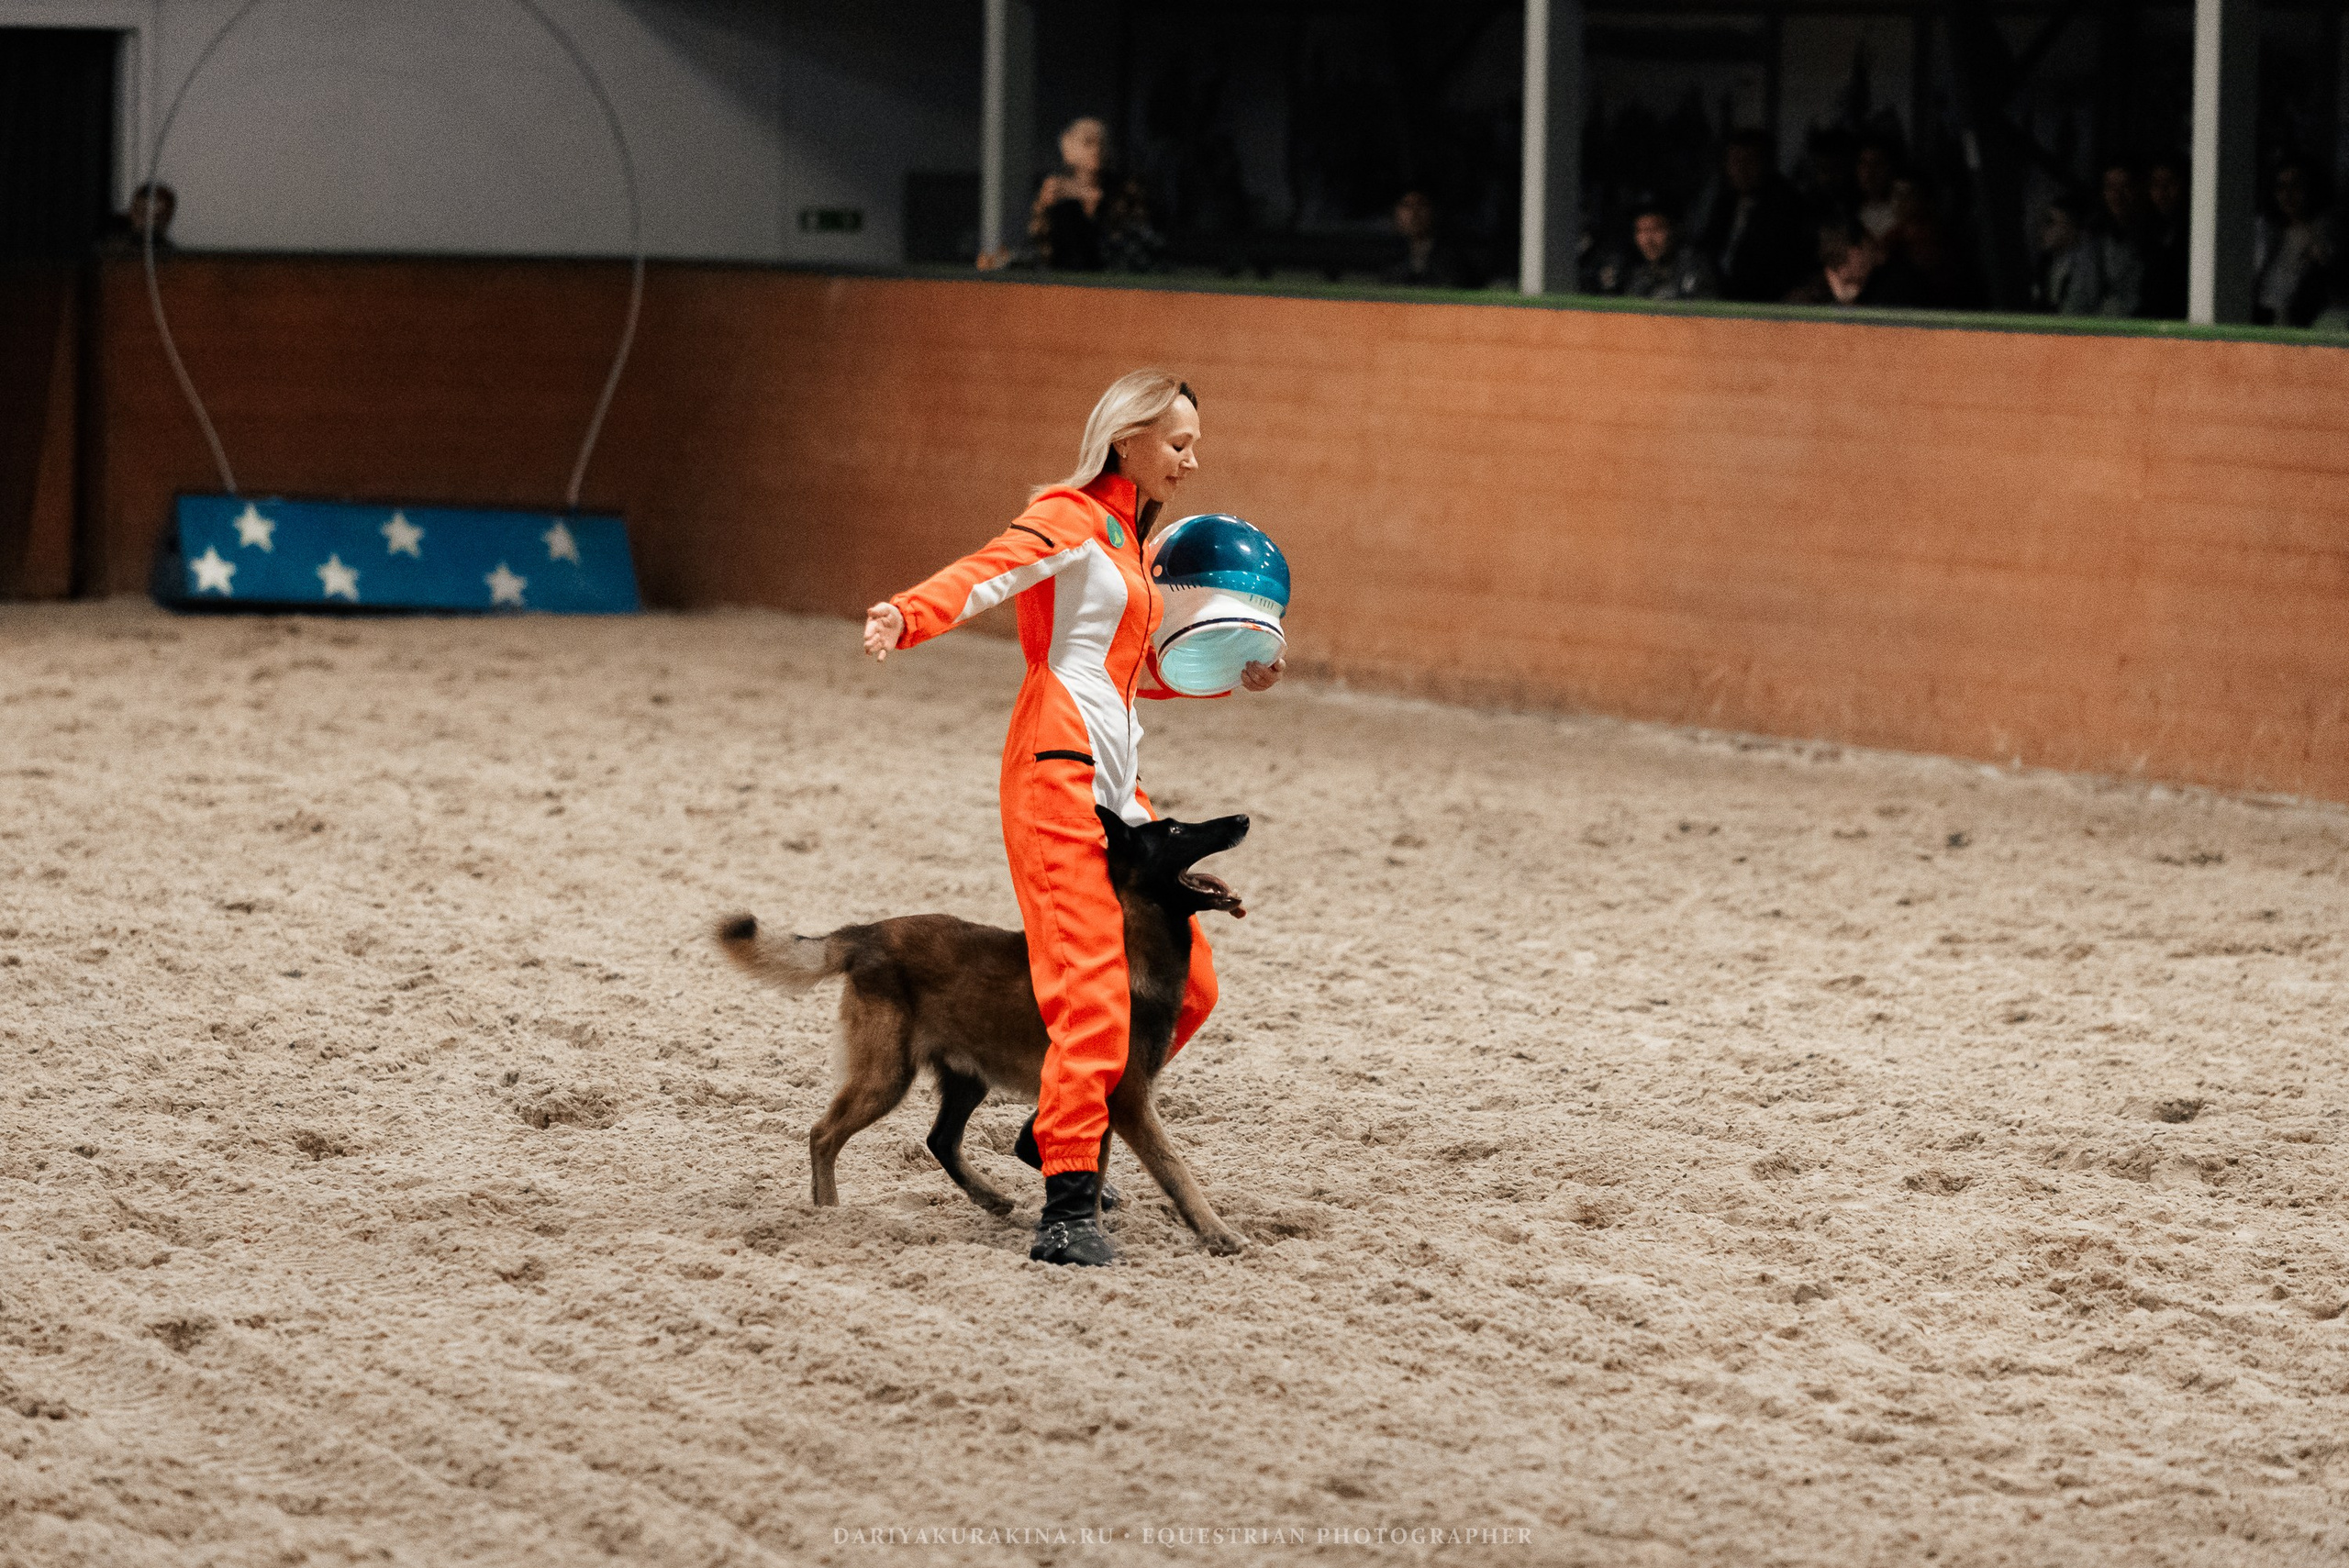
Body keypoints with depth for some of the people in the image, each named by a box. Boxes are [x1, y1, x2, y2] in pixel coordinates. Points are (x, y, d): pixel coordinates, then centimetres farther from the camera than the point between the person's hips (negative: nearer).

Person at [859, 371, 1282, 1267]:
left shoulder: (1132, 542, 23)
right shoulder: (1073, 517, -4)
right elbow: (986, 573, -22)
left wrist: (1232, 675, 19)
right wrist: (907, 617, -42)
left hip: (1115, 780, 9)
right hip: (1060, 765, -9)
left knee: (1188, 986, 11)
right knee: (1093, 989, -19)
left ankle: (1066, 1133, 27)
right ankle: (1068, 1210, -24)